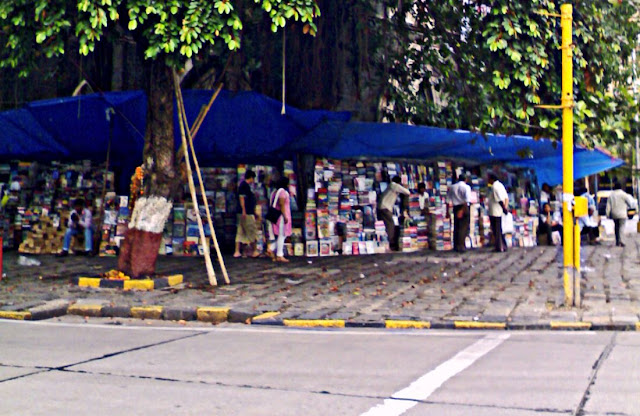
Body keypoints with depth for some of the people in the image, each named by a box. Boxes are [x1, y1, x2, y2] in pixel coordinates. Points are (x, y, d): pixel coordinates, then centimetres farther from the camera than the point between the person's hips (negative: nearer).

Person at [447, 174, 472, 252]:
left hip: (455, 208, 5)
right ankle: (461, 246, -6)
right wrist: (462, 210, -20)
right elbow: (466, 200, -17)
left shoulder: (452, 187, 12)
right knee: (464, 227, -2)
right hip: (464, 208, -5)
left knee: (456, 227, 12)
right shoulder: (466, 187, -3)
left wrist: (447, 211, 13)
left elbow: (448, 200, 10)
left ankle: (456, 246, 16)